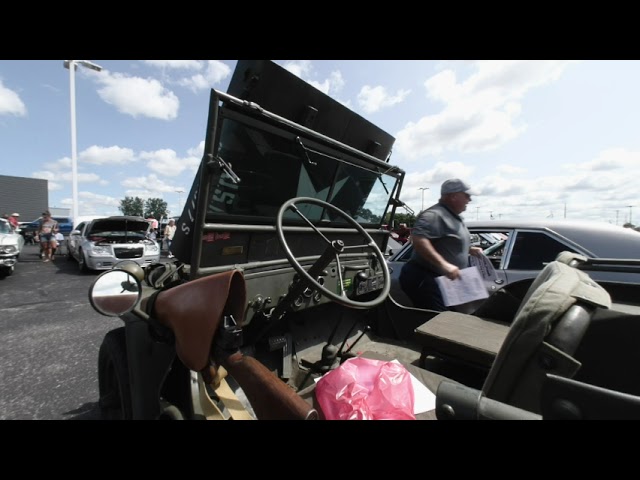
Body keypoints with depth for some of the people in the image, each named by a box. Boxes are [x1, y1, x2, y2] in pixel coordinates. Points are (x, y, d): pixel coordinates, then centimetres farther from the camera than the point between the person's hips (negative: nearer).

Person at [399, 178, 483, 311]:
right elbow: (418, 239, -34)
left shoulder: (454, 217, 17)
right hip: (425, 279, -11)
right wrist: (443, 264, -38)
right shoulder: (435, 214, -17)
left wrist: (470, 250, 15)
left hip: (440, 279, 11)